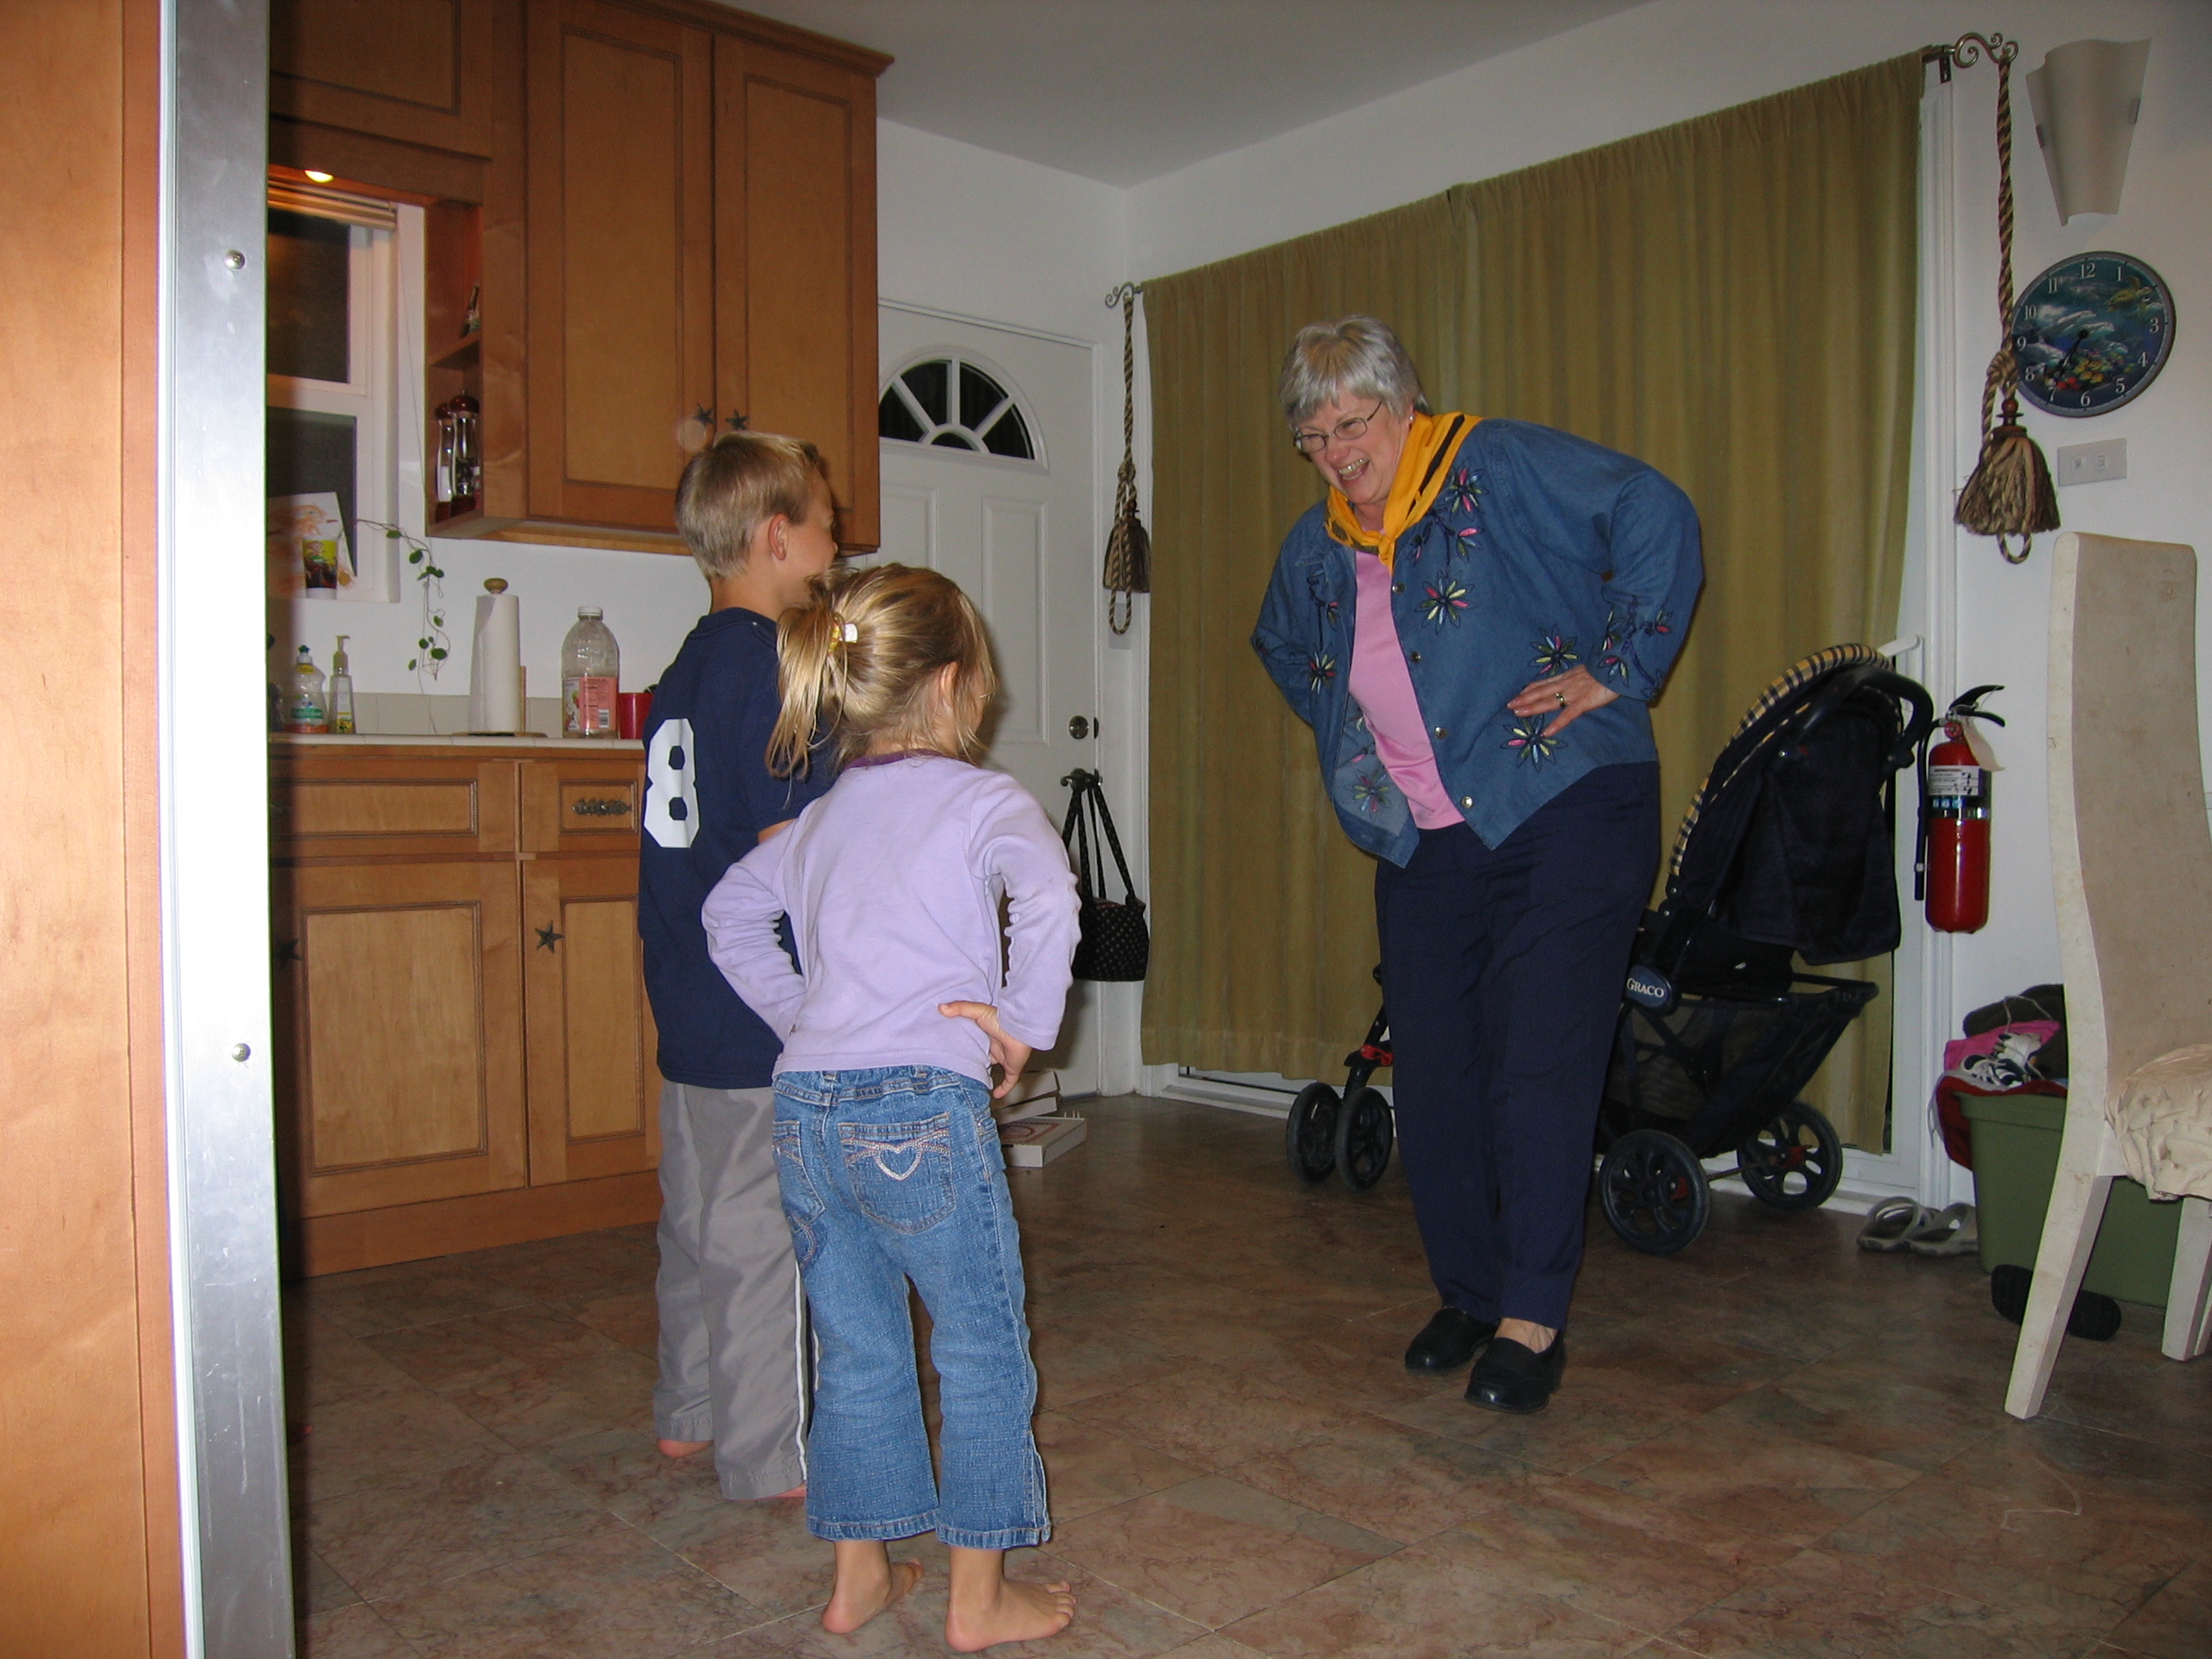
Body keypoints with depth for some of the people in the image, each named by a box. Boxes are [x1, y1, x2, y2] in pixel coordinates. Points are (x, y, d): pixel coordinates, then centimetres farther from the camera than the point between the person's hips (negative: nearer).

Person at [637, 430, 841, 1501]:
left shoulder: (690, 663, 12)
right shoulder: (776, 668, -16)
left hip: (688, 1004, 9)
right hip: (767, 1014, -9)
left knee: (700, 1216, 19)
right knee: (768, 1235, 1)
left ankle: (690, 1413, 34)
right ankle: (773, 1455, 13)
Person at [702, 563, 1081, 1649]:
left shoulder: (822, 817, 16)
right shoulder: (980, 801, -5)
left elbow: (730, 913, 25)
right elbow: (1047, 893, -24)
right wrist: (1027, 1021, -13)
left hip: (805, 1108, 7)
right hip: (922, 1110, -6)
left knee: (856, 1350, 19)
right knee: (984, 1353, 10)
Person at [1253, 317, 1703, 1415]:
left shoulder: (1504, 470, -7)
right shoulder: (1318, 547, 12)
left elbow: (1654, 513, -16)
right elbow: (1281, 646, 32)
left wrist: (1616, 669, -17)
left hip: (1565, 816, -6)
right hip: (1421, 842, 7)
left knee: (1539, 1068, -9)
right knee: (1432, 1076, 8)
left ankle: (1533, 1318, 3)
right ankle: (1467, 1291, 25)